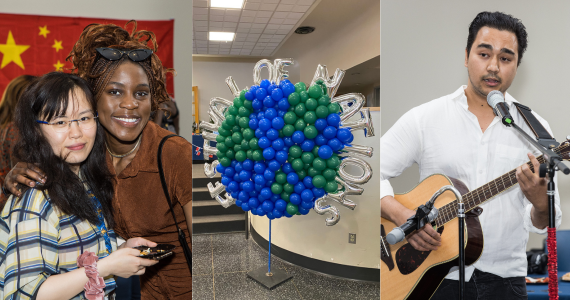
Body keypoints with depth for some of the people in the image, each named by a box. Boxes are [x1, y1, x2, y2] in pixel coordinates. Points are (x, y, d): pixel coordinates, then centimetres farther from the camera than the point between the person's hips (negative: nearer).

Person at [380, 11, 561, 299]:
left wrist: (540, 203, -19)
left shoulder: (534, 129, 2)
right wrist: (401, 215, -21)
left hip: (504, 277, 2)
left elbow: (543, 224, 3)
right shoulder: (424, 119, -4)